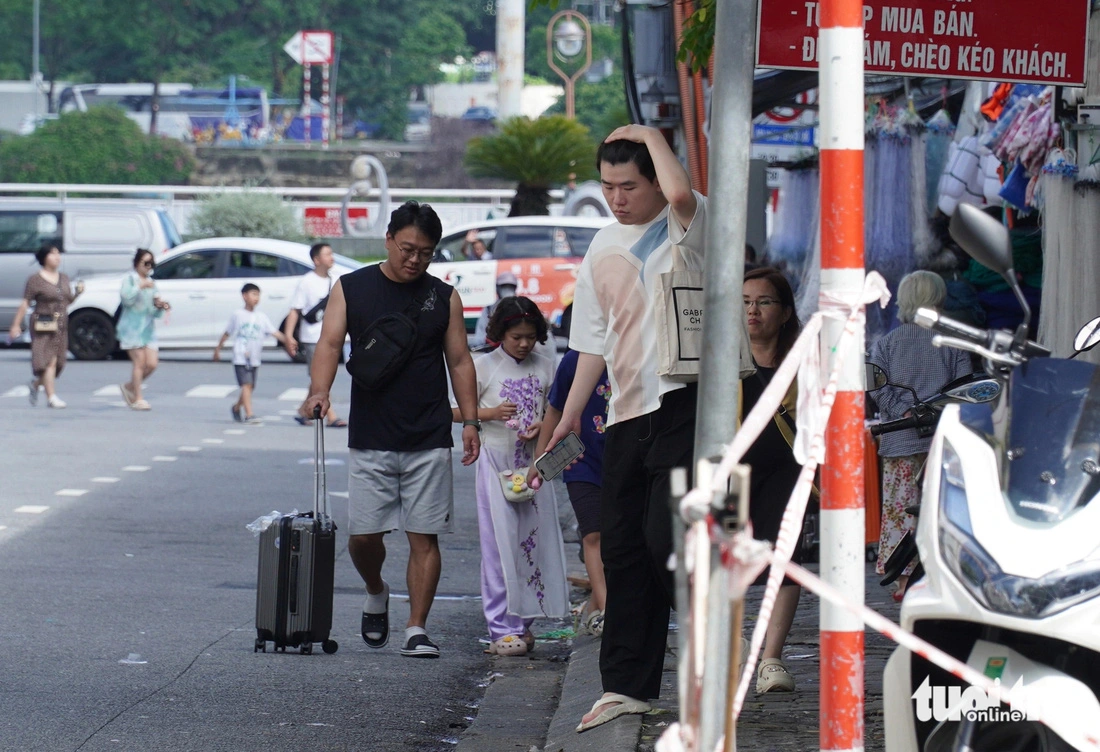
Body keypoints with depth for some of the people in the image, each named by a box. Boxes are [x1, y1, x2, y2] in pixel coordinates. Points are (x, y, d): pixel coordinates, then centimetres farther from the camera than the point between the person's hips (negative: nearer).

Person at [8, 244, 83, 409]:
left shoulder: (63, 279, 14)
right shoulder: (36, 279, -6)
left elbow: (68, 301, 20)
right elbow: (25, 304, -8)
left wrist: (78, 292, 0)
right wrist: (16, 325, -12)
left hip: (61, 325, 6)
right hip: (43, 325, -6)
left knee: (57, 361, 7)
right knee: (49, 360, -11)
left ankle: (36, 383, 32)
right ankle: (51, 397, -11)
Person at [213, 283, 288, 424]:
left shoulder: (261, 316, 7)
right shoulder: (237, 315, 1)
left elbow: (274, 332, -1)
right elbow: (227, 333, 10)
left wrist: (287, 340, -14)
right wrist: (218, 348, 13)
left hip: (255, 358, 4)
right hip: (240, 357, -4)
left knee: (249, 387, 10)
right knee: (246, 385, -15)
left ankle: (236, 407, 34)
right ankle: (249, 414, -19)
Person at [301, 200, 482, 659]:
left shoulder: (444, 298, 9)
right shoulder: (351, 290, 4)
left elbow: (459, 361, 10)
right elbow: (330, 343, -6)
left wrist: (470, 420, 1)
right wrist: (319, 391, -25)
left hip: (429, 442, 1)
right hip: (370, 440, 0)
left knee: (424, 536, -3)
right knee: (363, 535, -2)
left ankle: (416, 630, 1)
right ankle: (376, 595, 28)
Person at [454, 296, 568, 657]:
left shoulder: (544, 366, 8)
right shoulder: (484, 366, -2)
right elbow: (457, 412, 0)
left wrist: (542, 428, -7)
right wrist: (490, 413, -17)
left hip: (534, 462, 4)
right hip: (496, 461, -4)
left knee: (534, 539, 3)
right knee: (500, 543, -7)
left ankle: (522, 624, 12)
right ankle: (502, 630, -6)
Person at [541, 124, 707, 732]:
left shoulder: (685, 226, -3)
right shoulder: (603, 248, 17)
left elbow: (680, 192, -29)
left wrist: (651, 136, -13)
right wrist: (571, 413, 19)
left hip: (683, 403, -7)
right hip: (627, 413, 8)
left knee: (667, 540, -16)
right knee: (621, 549, 7)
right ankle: (626, 684, 13)